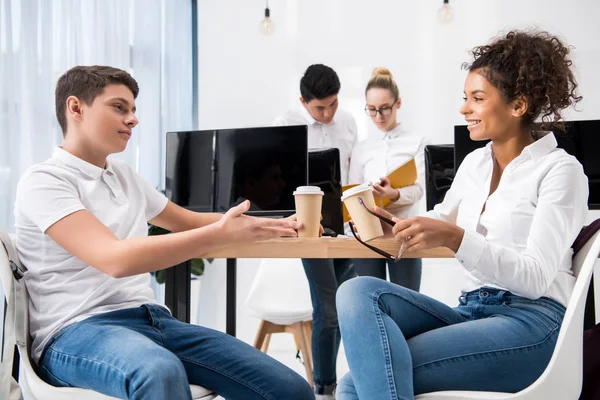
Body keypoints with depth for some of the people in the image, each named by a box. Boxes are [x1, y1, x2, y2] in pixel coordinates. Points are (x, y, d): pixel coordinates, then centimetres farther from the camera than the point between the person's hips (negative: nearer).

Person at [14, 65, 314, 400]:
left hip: (152, 319, 7)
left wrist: (270, 226, 18)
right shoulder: (43, 181, -7)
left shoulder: (125, 176, 17)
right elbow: (115, 259, -21)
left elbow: (188, 221, 31)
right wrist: (222, 234, -24)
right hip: (78, 330, -6)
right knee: (162, 372, -42)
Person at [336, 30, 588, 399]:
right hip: (470, 312, 6)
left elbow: (536, 277, -14)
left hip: (532, 321, -6)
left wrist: (455, 238, -27)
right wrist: (393, 226, 6)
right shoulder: (474, 163, 16)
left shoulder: (560, 170, -3)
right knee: (357, 292, -24)